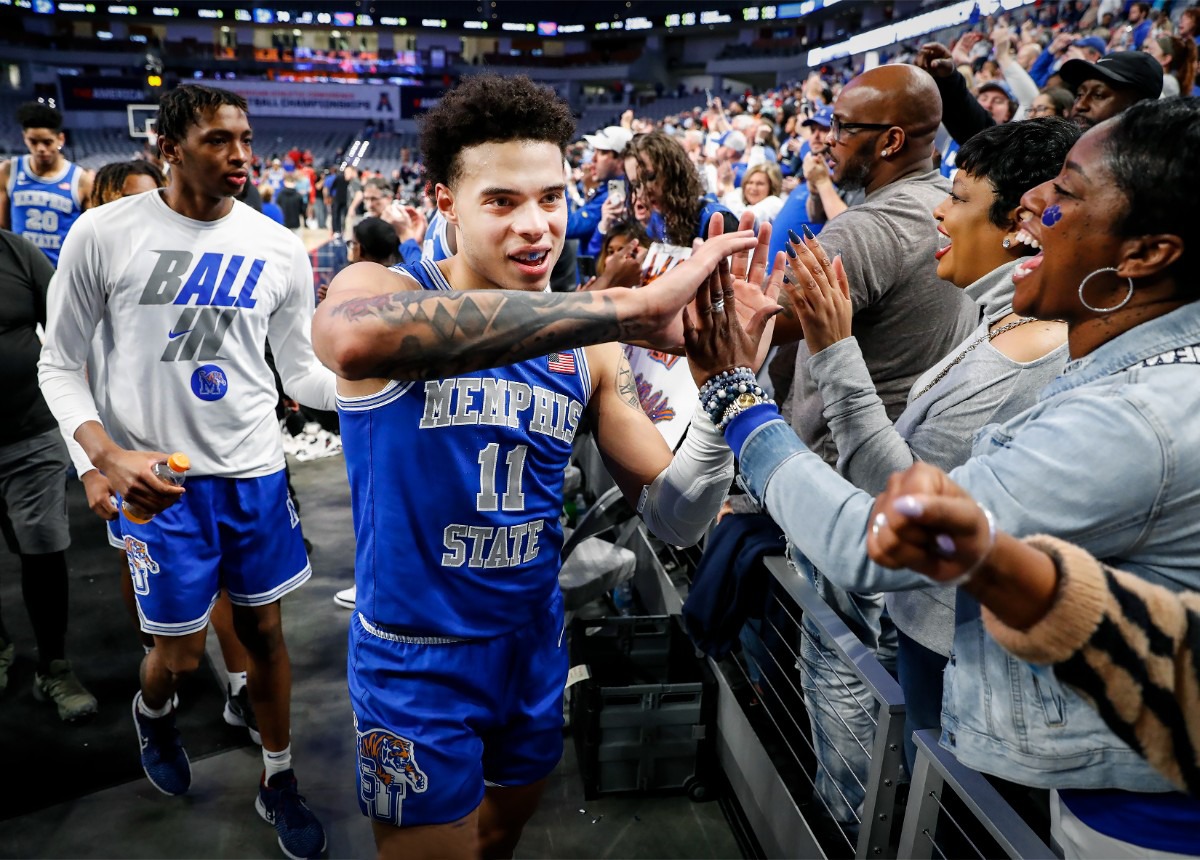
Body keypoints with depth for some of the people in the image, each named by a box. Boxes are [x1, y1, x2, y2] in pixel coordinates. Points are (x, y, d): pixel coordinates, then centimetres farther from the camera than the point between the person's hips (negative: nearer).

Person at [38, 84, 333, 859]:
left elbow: (301, 372, 5)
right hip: (162, 476, -2)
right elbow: (60, 365, 0)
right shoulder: (104, 234, -7)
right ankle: (153, 713, 47)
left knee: (264, 628, 13)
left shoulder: (279, 248, 0)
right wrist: (109, 455, -16)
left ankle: (279, 781, 34)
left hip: (257, 471, 2)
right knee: (181, 654, 9)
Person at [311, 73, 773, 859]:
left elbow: (676, 518, -7)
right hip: (419, 661, -4)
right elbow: (356, 337, -44)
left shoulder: (588, 347, -4)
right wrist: (635, 306, -45)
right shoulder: (382, 289, -16)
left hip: (536, 648, 5)